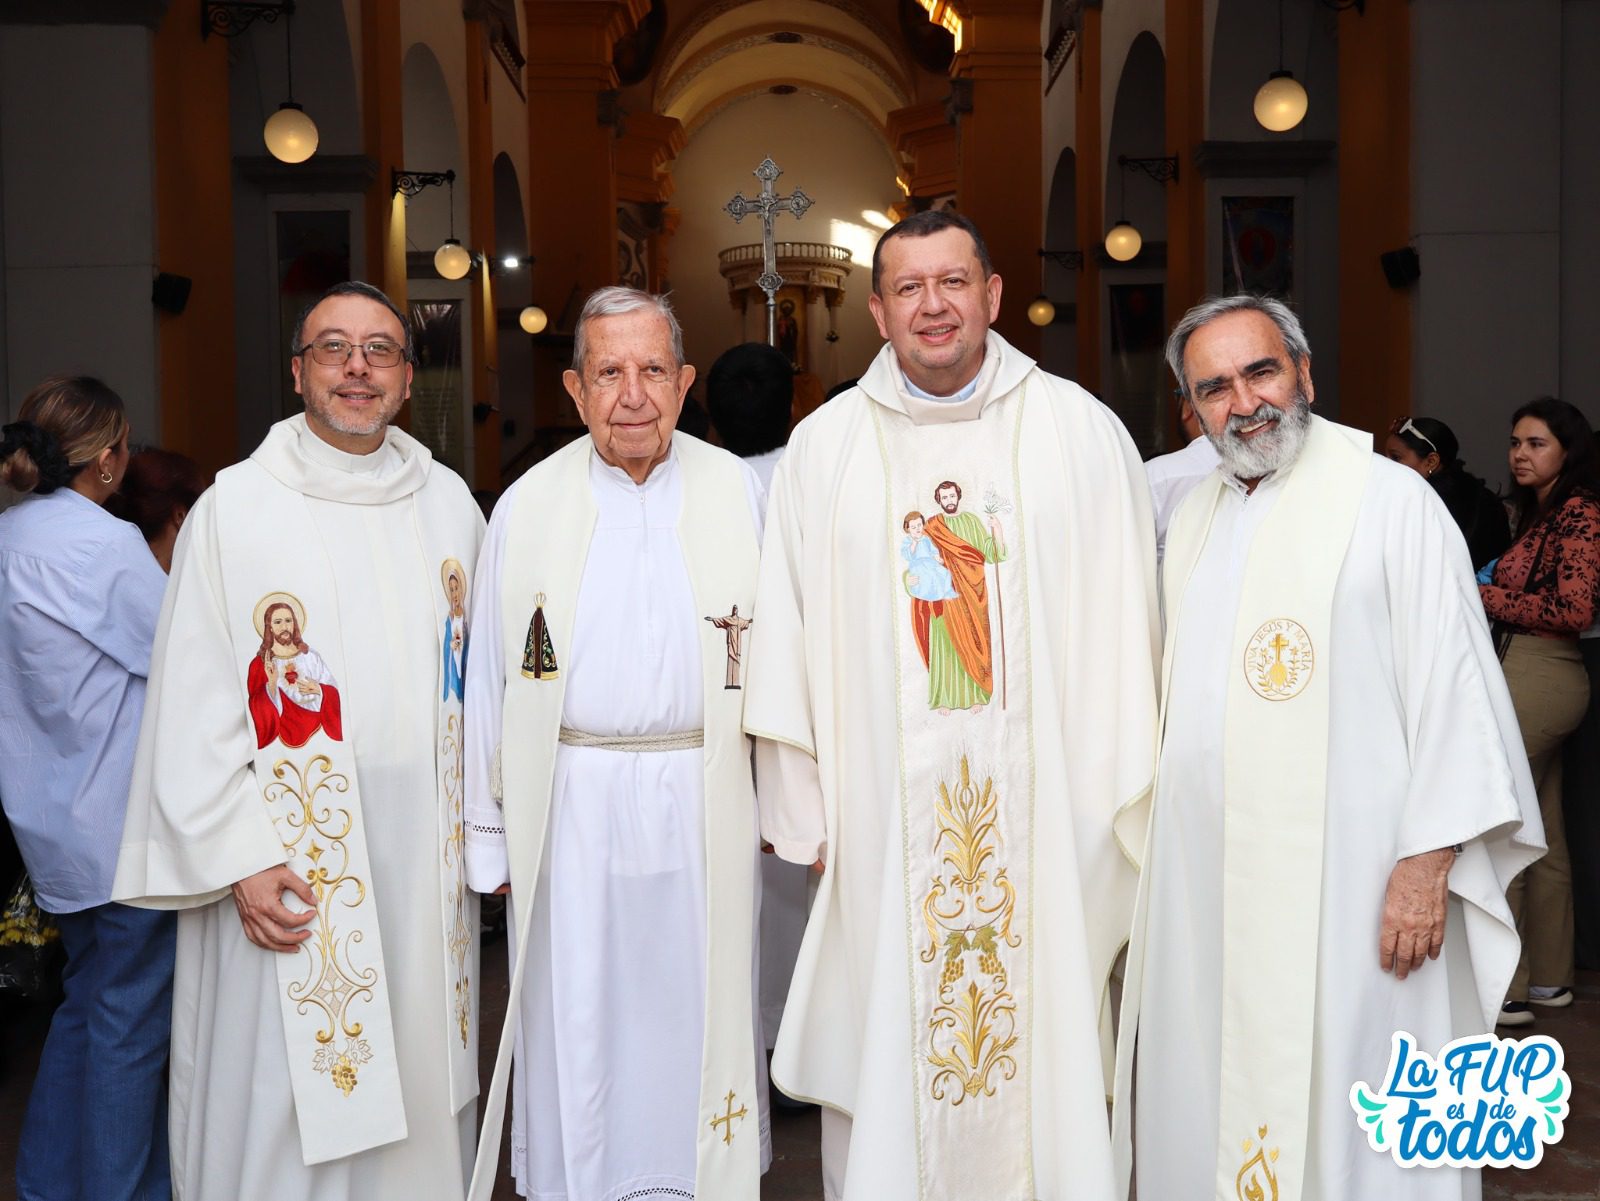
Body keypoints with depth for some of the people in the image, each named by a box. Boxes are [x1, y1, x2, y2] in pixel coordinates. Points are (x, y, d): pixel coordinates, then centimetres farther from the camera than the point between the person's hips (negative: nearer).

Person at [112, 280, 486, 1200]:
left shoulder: (449, 502, 7)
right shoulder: (236, 508, -5)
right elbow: (194, 703, -6)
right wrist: (238, 858, -11)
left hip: (425, 848, 4)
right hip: (291, 851, -3)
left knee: (419, 1071, 13)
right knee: (287, 1098, 4)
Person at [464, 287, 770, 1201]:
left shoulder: (737, 491, 3)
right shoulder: (528, 507, 2)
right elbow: (492, 678, 4)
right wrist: (490, 832, 2)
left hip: (703, 800, 1)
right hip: (571, 805, 0)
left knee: (700, 1019, 10)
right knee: (576, 1030, 7)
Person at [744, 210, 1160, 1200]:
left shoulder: (1080, 431, 3)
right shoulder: (824, 448, 6)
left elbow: (1123, 626, 2)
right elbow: (788, 646, 6)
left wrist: (1126, 803, 0)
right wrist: (807, 815, 2)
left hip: (1049, 814, 0)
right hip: (883, 815, 1)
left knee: (1046, 1042, 6)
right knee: (886, 1062, 7)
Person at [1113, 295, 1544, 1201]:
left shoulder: (1391, 500, -6)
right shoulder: (1194, 520, 13)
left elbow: (1453, 684, -10)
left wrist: (1429, 861, -15)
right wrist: (1157, 840, 15)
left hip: (1347, 883, -6)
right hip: (1202, 880, 6)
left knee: (1347, 1124, 1)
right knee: (1209, 1108, 12)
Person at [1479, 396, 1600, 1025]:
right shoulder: (1540, 513, 17)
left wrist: (1484, 594, -12)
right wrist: (1485, 589, 7)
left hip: (1536, 679, -10)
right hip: (1541, 678, 10)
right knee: (1543, 840, 14)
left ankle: (1503, 990, -2)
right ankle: (1549, 978, 23)